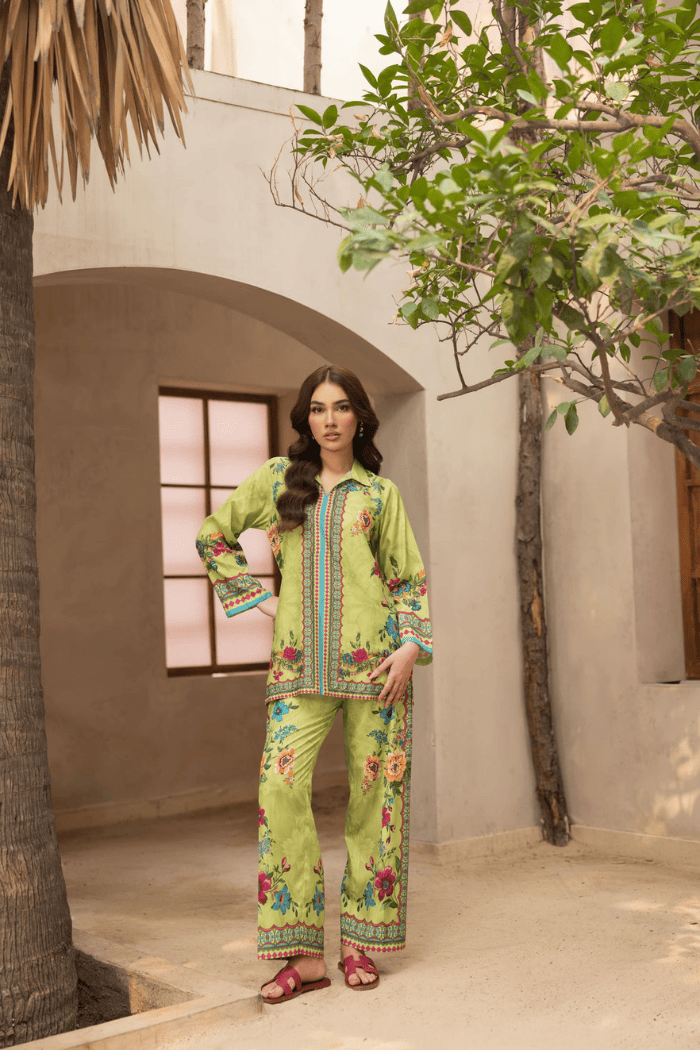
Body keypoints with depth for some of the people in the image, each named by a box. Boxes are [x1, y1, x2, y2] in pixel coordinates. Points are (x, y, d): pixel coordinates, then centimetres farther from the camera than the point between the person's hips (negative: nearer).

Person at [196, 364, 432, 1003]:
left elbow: (409, 577, 10)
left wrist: (412, 645, -5)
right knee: (281, 784, -14)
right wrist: (260, 598, 9)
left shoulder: (380, 492, 9)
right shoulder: (276, 477, 12)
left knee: (375, 790, 0)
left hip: (374, 659, 0)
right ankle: (304, 955, -7)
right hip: (300, 662, 1)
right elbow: (214, 536, 19)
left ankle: (360, 941, 13)